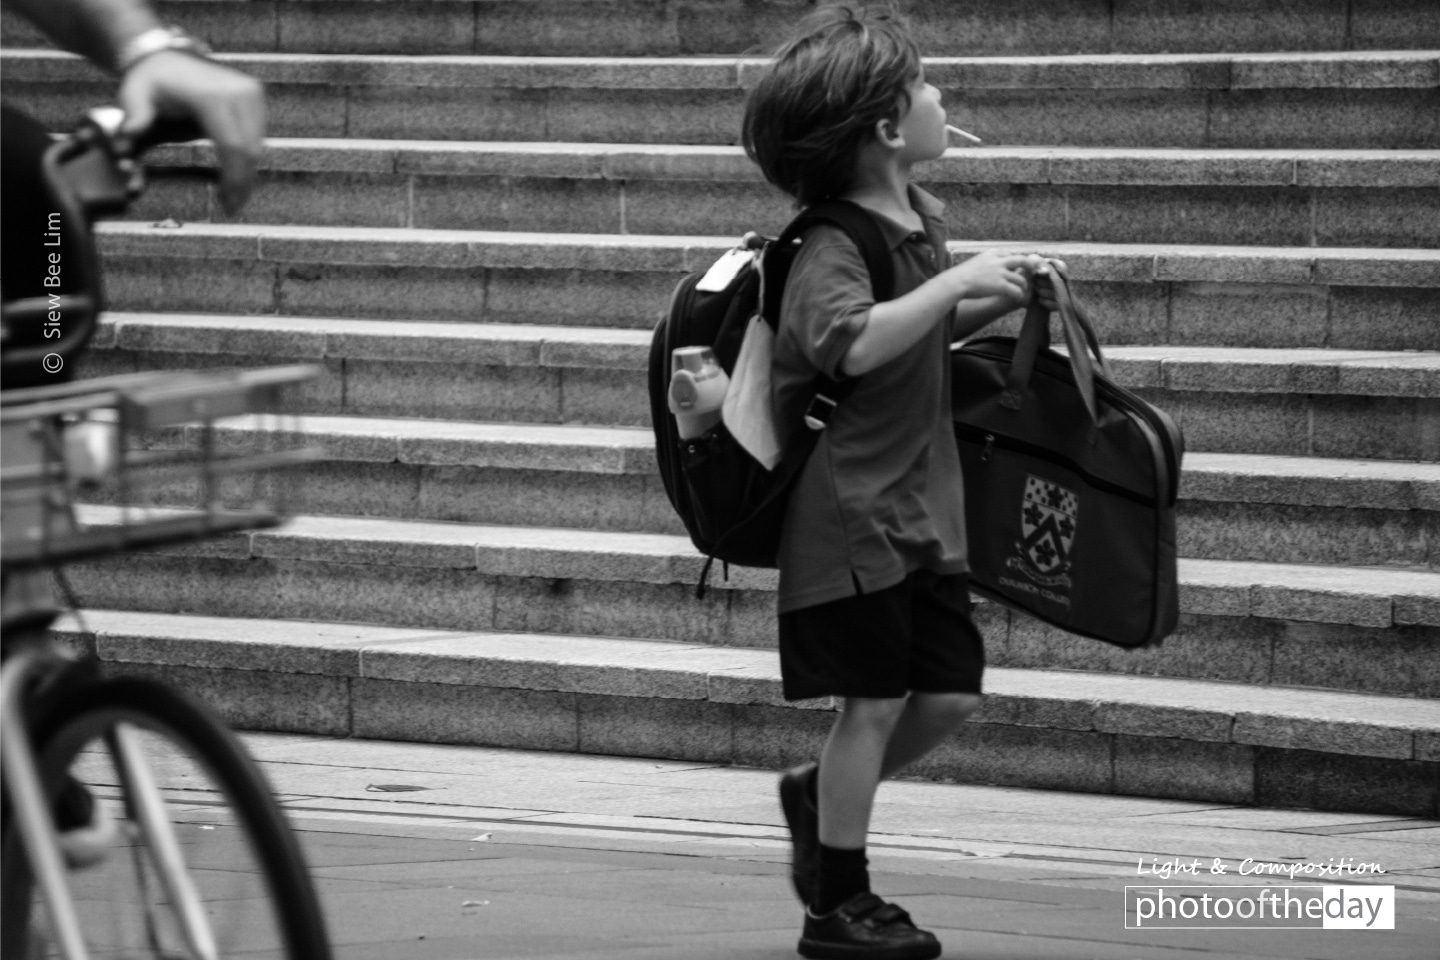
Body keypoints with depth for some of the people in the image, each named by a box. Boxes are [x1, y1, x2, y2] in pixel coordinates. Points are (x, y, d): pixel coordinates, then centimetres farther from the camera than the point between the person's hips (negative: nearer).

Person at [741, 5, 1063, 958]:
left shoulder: (918, 219, 7)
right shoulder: (833, 249, -21)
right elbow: (853, 342, -40)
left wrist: (1001, 297, 6)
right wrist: (957, 280, -33)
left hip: (921, 503, 8)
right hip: (852, 510, -8)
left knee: (951, 690, 7)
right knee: (877, 699, -2)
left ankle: (818, 794, 30)